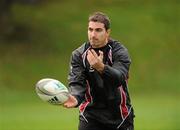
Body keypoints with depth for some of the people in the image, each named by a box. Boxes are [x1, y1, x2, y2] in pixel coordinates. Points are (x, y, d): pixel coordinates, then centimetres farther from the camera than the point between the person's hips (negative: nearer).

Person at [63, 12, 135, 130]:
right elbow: (76, 82, -15)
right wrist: (76, 98, -38)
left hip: (119, 116, -1)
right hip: (90, 114, 1)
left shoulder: (120, 52, -11)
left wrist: (101, 67, -49)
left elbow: (119, 78, -28)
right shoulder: (78, 54, -4)